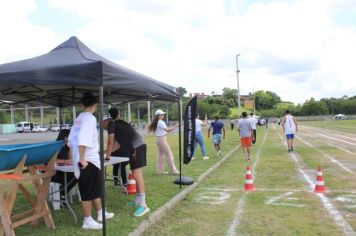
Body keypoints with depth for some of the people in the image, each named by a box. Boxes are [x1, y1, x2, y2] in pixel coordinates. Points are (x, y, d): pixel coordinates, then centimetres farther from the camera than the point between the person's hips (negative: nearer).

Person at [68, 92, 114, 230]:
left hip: (86, 160, 9)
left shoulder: (78, 118, 14)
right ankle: (88, 221, 11)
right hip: (88, 160, -9)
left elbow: (71, 139, 17)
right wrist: (82, 159, -21)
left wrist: (75, 158, 23)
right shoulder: (90, 118, -13)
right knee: (88, 192, 1)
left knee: (96, 189, 19)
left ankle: (100, 213, 31)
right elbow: (83, 140, -24)